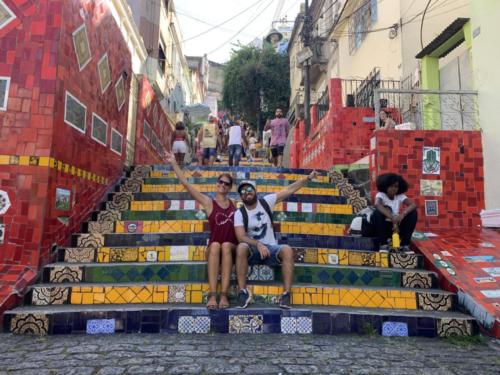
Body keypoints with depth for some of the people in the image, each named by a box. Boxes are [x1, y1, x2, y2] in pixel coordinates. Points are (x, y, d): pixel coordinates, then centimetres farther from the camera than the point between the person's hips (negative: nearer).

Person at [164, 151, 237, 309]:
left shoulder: (233, 204, 13)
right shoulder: (208, 202, 3)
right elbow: (186, 184, -4)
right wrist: (174, 163, -8)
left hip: (231, 247, 2)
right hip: (213, 248, -1)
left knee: (226, 245, -32)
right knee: (215, 245, -34)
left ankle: (224, 295, -36)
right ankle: (212, 295, -37)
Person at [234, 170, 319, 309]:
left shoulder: (266, 201, 3)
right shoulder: (239, 213, -3)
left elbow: (289, 190, 3)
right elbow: (241, 237, -15)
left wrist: (308, 178, 0)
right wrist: (258, 244, -32)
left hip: (270, 248, 1)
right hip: (252, 249, -1)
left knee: (287, 250, -30)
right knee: (241, 247, -35)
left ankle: (286, 293, -29)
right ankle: (243, 291, -29)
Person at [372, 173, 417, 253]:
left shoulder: (400, 196, -2)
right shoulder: (381, 195, -11)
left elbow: (414, 205, -18)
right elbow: (377, 205, -35)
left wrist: (403, 214, -38)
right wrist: (392, 219, -45)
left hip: (397, 226, 3)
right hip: (383, 227, -3)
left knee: (413, 213, -16)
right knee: (378, 213, -31)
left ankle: (405, 244, -11)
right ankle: (383, 244, -19)